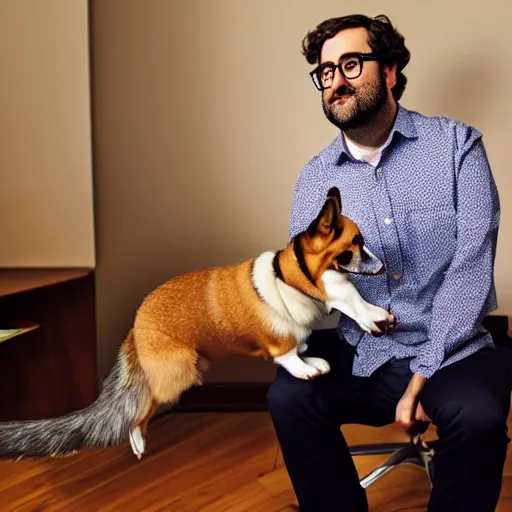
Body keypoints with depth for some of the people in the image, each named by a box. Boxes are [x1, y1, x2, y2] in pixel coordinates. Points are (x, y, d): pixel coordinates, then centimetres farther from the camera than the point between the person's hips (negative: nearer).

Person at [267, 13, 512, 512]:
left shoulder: (457, 144, -4)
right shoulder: (314, 177, 5)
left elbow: (471, 265, -11)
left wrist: (424, 374, -17)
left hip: (450, 349, -2)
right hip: (358, 355, 3)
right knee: (289, 397, -24)